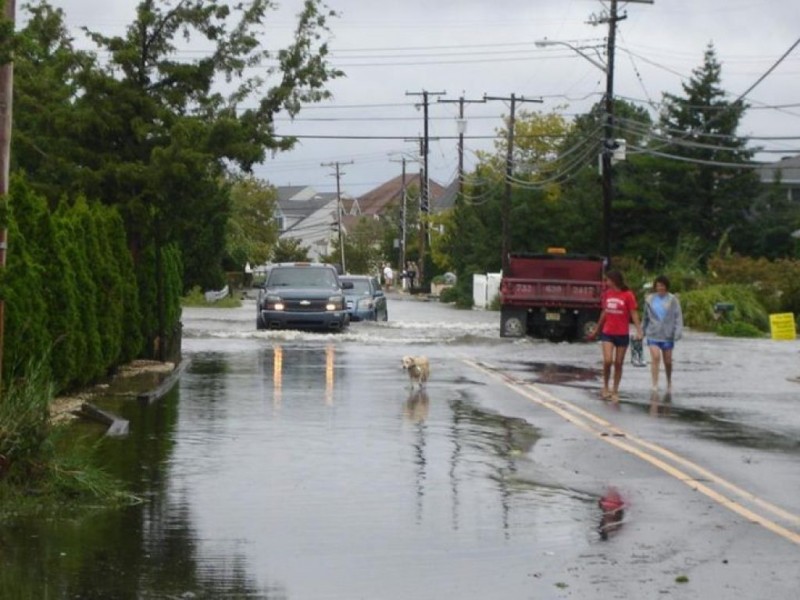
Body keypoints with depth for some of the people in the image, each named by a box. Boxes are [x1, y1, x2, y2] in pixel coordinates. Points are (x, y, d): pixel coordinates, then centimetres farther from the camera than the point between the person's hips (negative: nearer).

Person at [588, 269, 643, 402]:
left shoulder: (628, 295, -9)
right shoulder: (607, 294, 5)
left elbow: (634, 314, -9)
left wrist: (639, 331, -20)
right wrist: (596, 330, 24)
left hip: (622, 334, -2)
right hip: (607, 333, 3)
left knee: (618, 363, 5)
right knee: (607, 361, -13)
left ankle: (615, 391, 16)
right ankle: (605, 387, 6)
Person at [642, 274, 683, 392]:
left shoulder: (673, 300, -2)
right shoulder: (649, 299, 5)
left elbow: (678, 316, -5)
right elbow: (646, 316, 16)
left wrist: (678, 332, -15)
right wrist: (643, 331, 17)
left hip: (667, 335, 0)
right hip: (653, 334, 1)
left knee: (668, 361, 11)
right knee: (655, 357, -18)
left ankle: (669, 382, 35)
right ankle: (655, 386, -20)